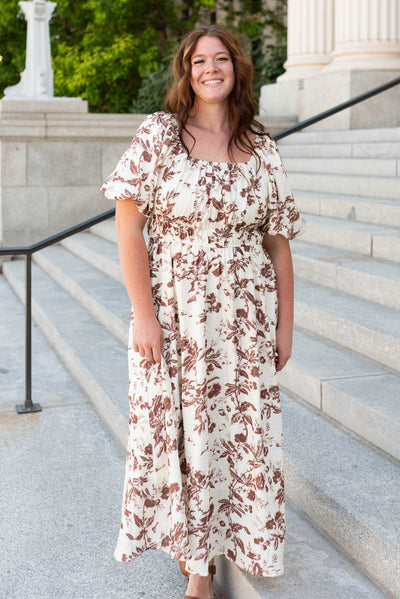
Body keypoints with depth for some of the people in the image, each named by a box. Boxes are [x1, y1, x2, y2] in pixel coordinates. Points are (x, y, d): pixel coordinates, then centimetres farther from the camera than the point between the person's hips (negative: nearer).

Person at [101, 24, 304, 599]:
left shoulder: (262, 149, 5)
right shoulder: (158, 135, -3)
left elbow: (278, 242, 7)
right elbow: (129, 225, -7)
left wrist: (285, 324, 4)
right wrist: (144, 314, -13)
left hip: (246, 323, 3)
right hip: (174, 318, -2)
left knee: (240, 434, 8)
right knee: (182, 431, 6)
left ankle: (210, 545, 30)